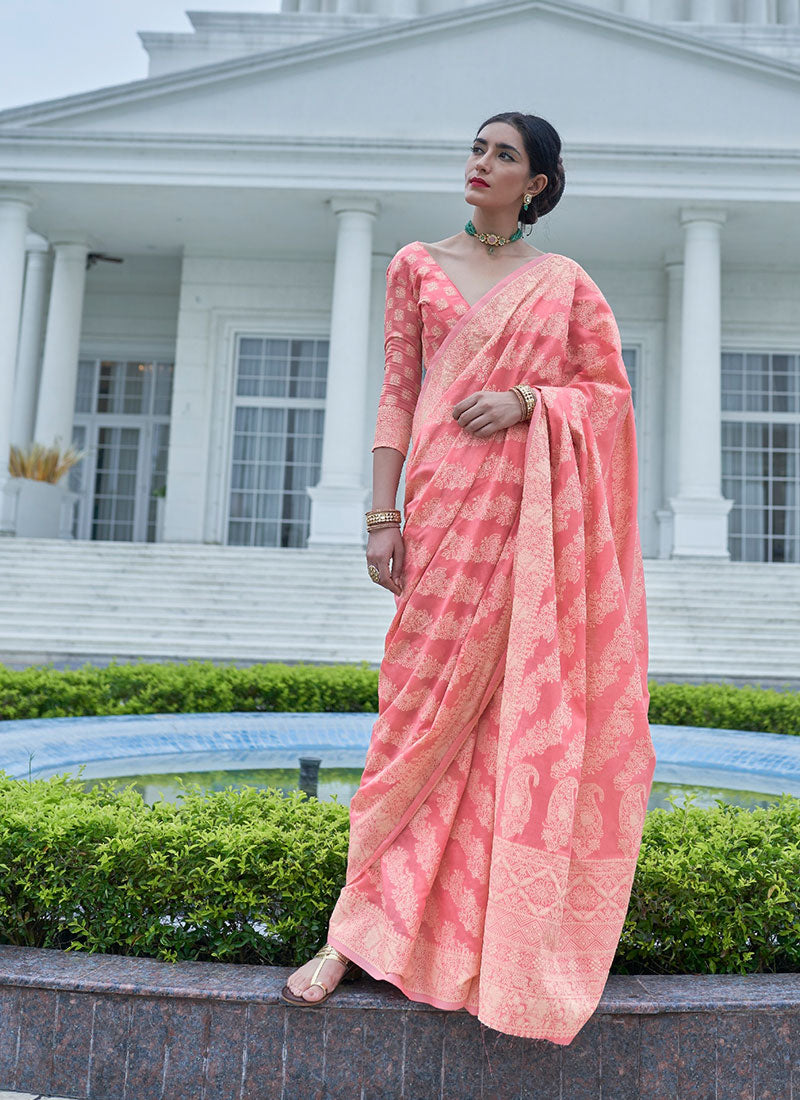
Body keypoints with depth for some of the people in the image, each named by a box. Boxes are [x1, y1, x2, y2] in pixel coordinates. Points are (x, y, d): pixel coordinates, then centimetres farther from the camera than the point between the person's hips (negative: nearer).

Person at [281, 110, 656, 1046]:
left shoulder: (566, 281, 13)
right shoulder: (418, 265, 13)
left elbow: (611, 390, 11)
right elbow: (398, 394, 6)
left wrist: (527, 400, -9)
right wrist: (382, 515, -3)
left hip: (540, 510, 1)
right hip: (448, 503, 0)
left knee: (528, 706, 1)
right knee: (429, 701, -2)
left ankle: (522, 928, 15)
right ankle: (365, 928, 7)